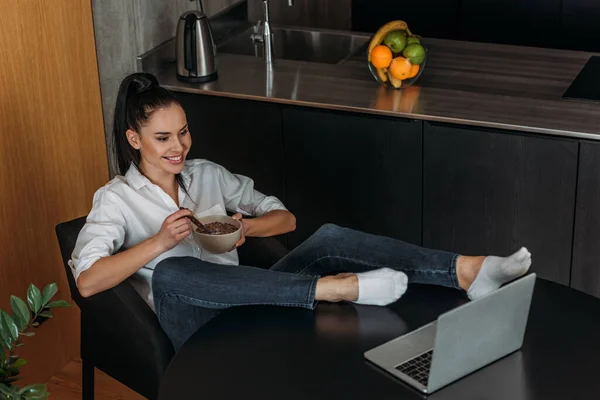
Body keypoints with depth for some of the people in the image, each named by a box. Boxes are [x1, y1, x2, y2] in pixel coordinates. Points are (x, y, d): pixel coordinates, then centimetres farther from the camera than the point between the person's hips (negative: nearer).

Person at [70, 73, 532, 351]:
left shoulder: (207, 175, 14)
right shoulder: (116, 199, 2)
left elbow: (285, 217, 15)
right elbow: (87, 280, -12)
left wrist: (243, 227, -6)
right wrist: (160, 241, -20)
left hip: (244, 304, 4)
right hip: (197, 328, -4)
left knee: (329, 239, -19)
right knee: (170, 271, -38)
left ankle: (465, 271, -32)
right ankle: (336, 288, -45)